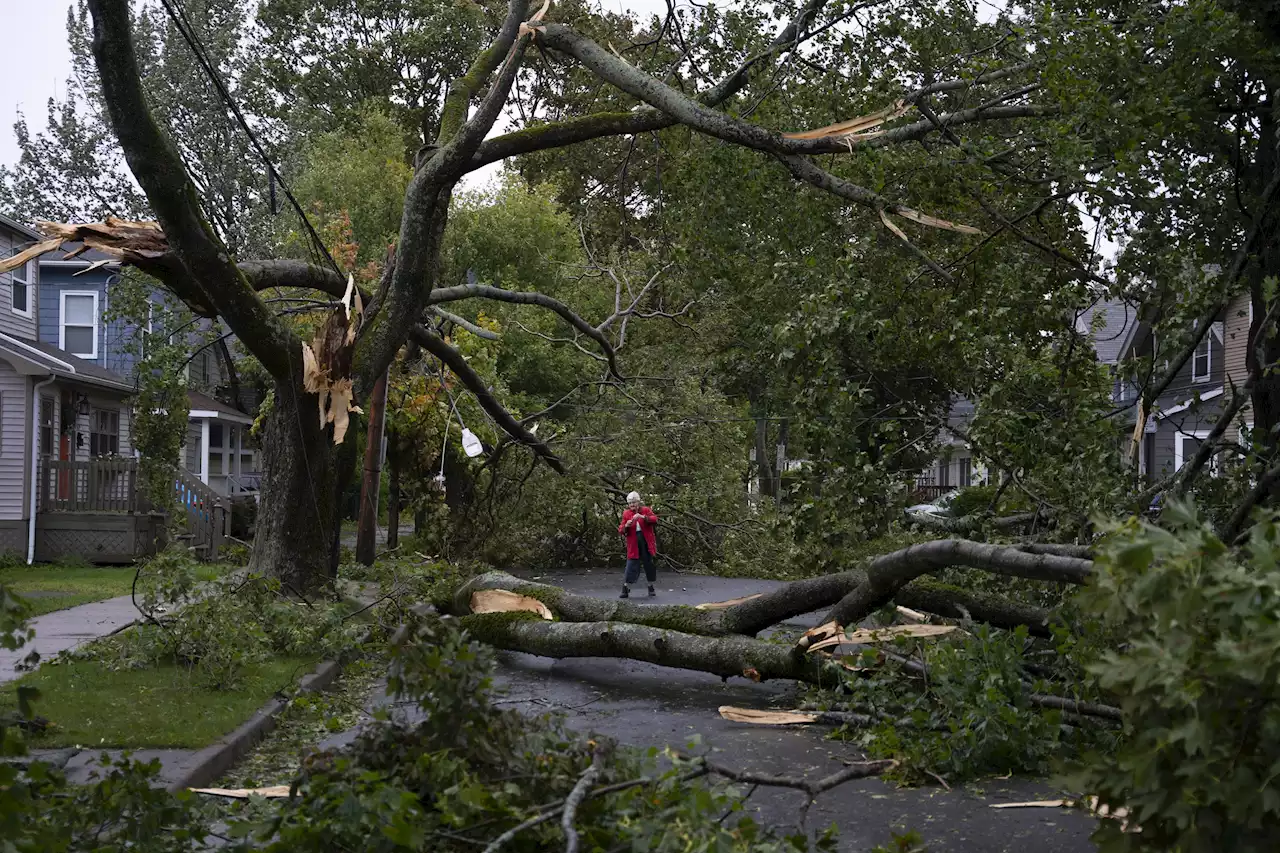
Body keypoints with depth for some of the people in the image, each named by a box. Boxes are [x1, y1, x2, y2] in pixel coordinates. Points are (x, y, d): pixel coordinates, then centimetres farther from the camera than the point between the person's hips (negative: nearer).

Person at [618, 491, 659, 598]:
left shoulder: (646, 510, 4)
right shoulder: (626, 514, 6)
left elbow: (655, 519, -13)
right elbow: (621, 530, 5)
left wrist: (643, 517, -27)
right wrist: (626, 526, -18)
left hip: (647, 544, 0)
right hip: (634, 545, 0)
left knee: (649, 564, 5)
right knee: (631, 566, -4)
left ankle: (651, 588, 20)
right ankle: (625, 590, 2)